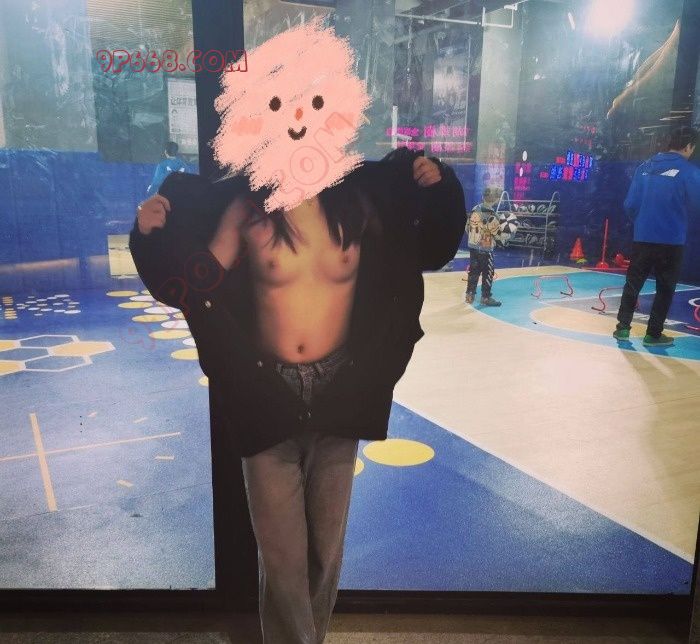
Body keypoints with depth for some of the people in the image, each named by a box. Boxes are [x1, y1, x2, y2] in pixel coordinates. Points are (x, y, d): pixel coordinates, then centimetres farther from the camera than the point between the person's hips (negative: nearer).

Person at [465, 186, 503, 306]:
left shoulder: (475, 209, 2)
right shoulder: (490, 214, -20)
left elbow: (468, 228, 10)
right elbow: (496, 233, -16)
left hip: (473, 246, 7)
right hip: (485, 248, -7)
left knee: (474, 270, 16)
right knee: (488, 273, 4)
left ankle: (470, 295, 22)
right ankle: (486, 297, 10)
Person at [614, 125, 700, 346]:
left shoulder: (645, 167, 4)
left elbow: (630, 204, 4)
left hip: (642, 238, 4)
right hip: (671, 241, -3)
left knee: (633, 283, 14)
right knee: (665, 288, 9)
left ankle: (623, 327, 15)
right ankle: (653, 334, 13)